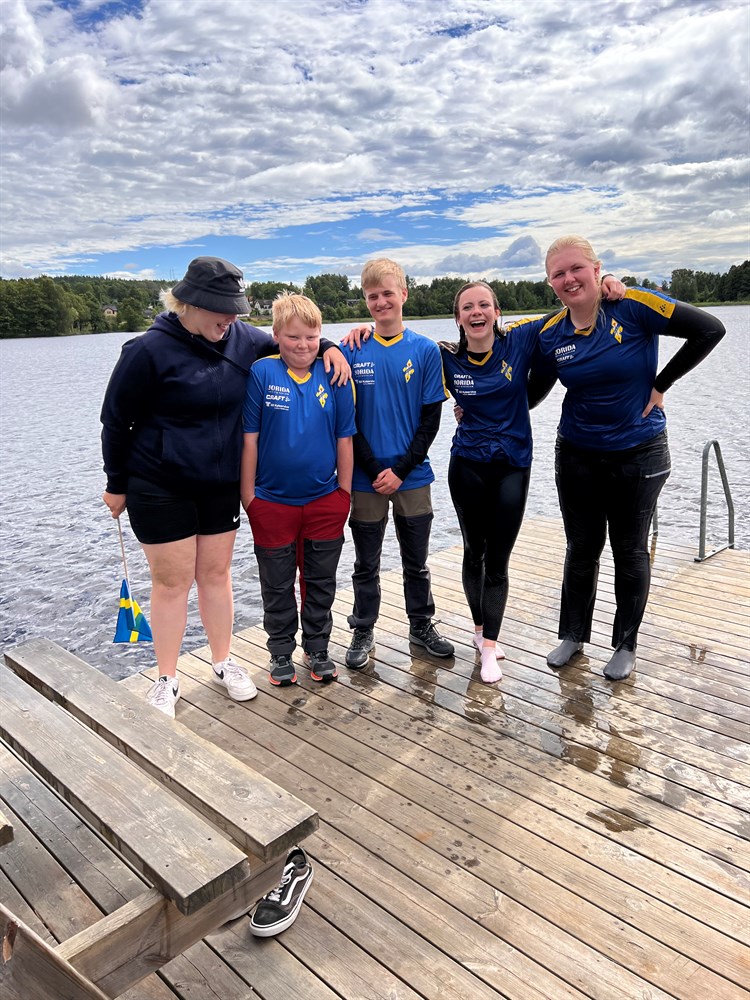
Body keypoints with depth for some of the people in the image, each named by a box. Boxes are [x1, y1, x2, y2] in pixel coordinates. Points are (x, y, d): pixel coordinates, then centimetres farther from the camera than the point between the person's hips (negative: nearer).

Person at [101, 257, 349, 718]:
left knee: (216, 573, 13)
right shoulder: (149, 350, -15)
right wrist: (117, 484, -1)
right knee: (172, 580, 3)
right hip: (160, 488, -4)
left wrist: (328, 346, -1)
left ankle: (224, 662, 30)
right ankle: (167, 680, 21)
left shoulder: (240, 338, 0)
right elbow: (116, 421, -6)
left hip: (221, 484, 4)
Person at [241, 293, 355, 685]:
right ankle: (281, 653, 32)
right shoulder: (261, 373, -9)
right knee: (278, 585, 14)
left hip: (325, 501, 2)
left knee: (321, 582, 16)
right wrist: (248, 493, -5)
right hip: (272, 501, -1)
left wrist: (344, 491, 2)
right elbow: (249, 437, -6)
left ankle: (318, 649, 34)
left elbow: (344, 437, 2)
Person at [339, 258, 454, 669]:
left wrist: (400, 470, -10)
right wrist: (375, 470, -10)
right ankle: (363, 632, 27)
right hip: (365, 479, -1)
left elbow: (431, 419, -2)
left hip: (412, 477, 1)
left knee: (416, 561, 14)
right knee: (366, 564, 11)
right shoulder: (351, 351, -2)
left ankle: (422, 625, 32)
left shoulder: (425, 351, 0)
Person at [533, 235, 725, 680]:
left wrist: (660, 385, -13)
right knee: (581, 548, 13)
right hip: (578, 456, 3)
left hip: (638, 454, -3)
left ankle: (626, 644, 26)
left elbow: (710, 329, -15)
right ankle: (574, 635, 31)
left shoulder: (632, 306, -16)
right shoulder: (551, 333, -4)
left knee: (630, 551, 9)